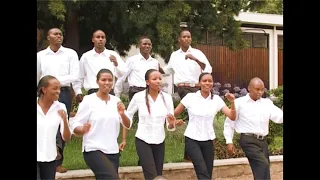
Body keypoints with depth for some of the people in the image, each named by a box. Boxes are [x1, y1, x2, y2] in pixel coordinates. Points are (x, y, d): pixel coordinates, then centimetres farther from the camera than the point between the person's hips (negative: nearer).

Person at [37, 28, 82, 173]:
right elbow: (38, 76, 18)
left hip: (64, 93, -1)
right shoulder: (40, 55, 9)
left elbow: (75, 76, -2)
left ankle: (58, 162, 9)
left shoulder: (70, 53, 4)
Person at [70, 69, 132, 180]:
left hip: (113, 151, 6)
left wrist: (122, 114, -14)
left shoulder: (116, 101, 7)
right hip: (94, 150, -5)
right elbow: (75, 126, -7)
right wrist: (83, 129, -29)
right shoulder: (88, 100, -6)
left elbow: (128, 125, 6)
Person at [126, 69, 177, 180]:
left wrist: (171, 124, -26)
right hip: (143, 141, -3)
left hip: (159, 142, 3)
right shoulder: (138, 97, -11)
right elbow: (128, 116, 3)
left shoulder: (167, 97, -5)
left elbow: (170, 127, -3)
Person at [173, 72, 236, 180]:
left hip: (208, 141, 3)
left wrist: (232, 103, -19)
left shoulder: (216, 99, 1)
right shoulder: (190, 97, -6)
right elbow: (174, 114, 1)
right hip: (192, 139, -3)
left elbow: (232, 117, -4)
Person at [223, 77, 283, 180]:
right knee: (263, 164, -21)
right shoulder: (239, 102, 0)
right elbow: (229, 122, 3)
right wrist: (229, 141, -2)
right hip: (248, 140, -5)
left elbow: (279, 117, -4)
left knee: (261, 169, 7)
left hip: (263, 141, 5)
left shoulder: (267, 103, 10)